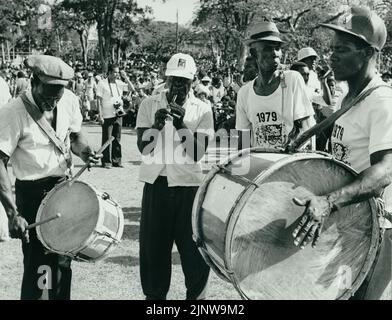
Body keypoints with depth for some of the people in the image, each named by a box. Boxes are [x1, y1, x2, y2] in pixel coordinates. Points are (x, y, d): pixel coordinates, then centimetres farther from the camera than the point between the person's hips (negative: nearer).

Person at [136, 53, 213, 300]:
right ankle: (154, 294, 24)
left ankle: (197, 295, 19)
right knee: (153, 247, 8)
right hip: (156, 184, 1)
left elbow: (198, 152, -8)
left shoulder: (202, 110, 1)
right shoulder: (150, 104, 4)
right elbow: (143, 147, -3)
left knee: (195, 249, 3)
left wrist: (181, 124, -20)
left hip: (189, 186, -1)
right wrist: (156, 125, -20)